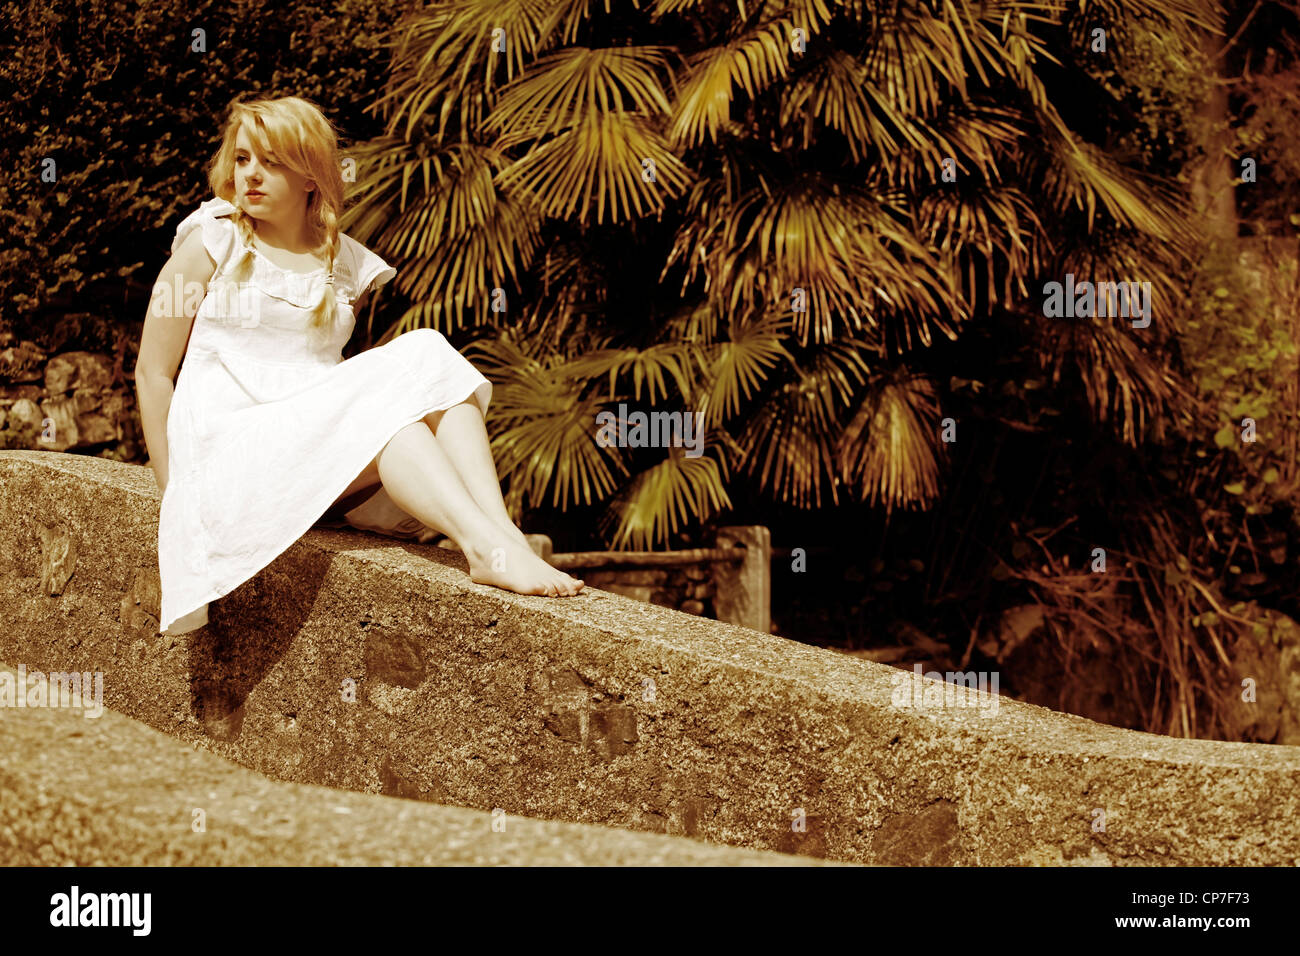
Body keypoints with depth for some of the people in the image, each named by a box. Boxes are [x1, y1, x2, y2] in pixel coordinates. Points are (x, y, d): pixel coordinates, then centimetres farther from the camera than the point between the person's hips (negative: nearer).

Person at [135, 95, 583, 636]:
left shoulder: (345, 264, 16)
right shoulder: (212, 244, 5)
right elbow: (153, 371, 4)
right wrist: (174, 489, -1)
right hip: (230, 443, -4)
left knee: (427, 355, -23)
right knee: (388, 400, -30)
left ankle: (503, 535, -40)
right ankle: (487, 547, -46)